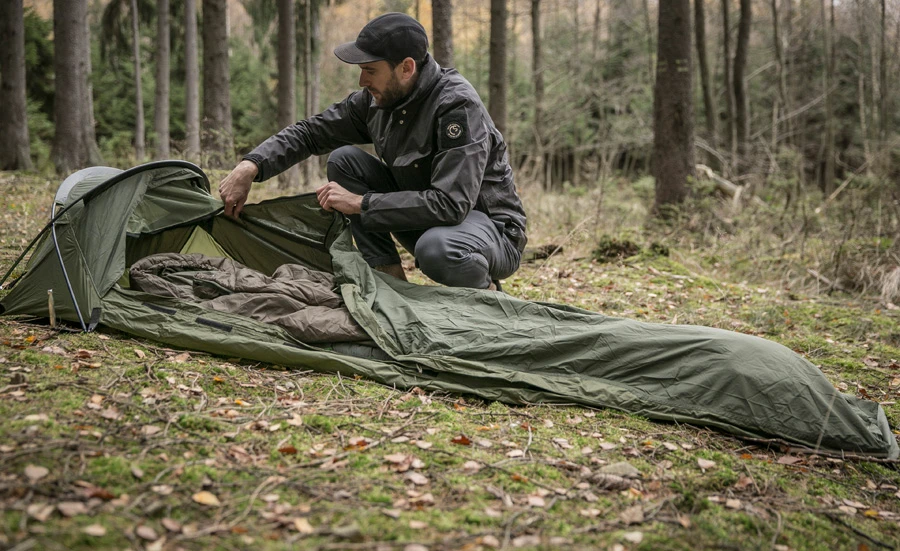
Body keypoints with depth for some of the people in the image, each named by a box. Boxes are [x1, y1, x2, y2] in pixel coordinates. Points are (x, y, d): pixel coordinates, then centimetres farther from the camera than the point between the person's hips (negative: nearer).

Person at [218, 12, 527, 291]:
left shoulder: (458, 106, -26)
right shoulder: (376, 99, -5)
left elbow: (450, 203, -33)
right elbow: (310, 133, 3)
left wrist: (360, 203, -27)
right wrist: (250, 167, -13)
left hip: (492, 228, -7)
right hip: (424, 217, 7)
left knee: (436, 248, -42)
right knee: (343, 160, -6)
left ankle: (485, 292, -5)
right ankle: (390, 279, -6)